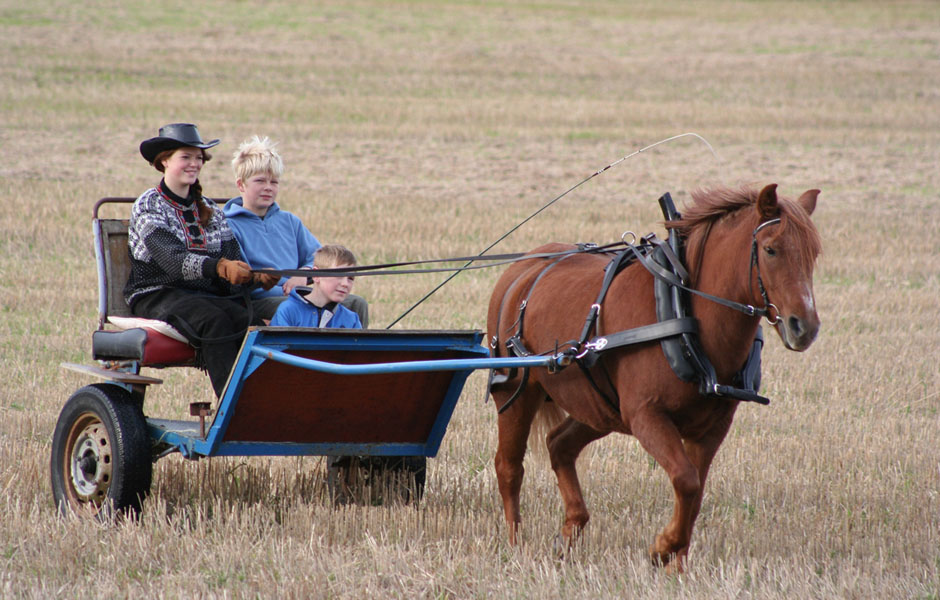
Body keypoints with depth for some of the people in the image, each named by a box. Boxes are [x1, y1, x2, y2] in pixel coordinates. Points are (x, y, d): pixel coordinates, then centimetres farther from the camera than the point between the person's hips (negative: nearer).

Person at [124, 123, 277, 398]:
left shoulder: (210, 211, 19)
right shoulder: (148, 206, 1)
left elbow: (233, 274, 9)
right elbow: (171, 259, -17)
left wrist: (256, 277, -15)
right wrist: (218, 267, -34)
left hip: (207, 295, 5)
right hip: (156, 295, -5)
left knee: (252, 322, -28)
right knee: (214, 321, -35)